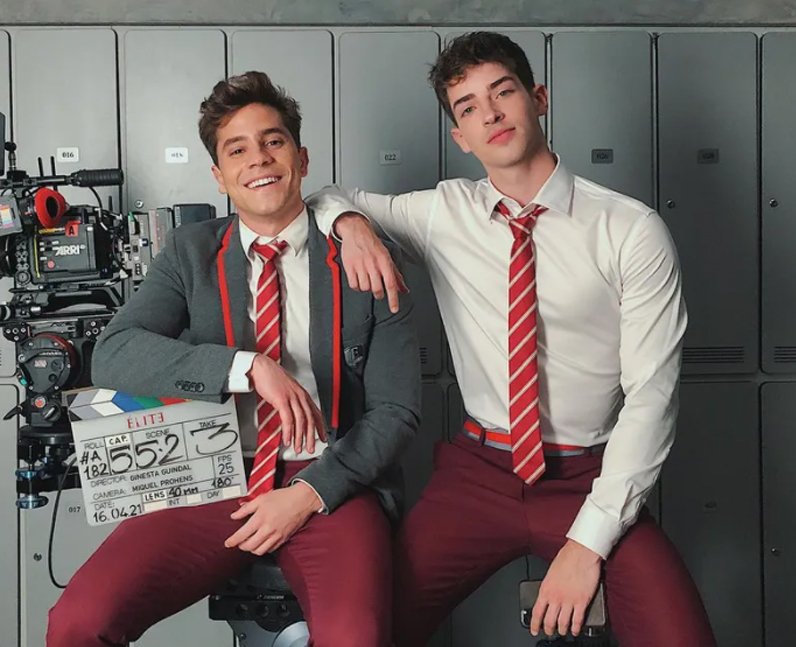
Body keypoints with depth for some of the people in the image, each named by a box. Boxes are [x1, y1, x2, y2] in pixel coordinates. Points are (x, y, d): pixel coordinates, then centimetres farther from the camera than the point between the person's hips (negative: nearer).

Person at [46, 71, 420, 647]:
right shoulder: (190, 253, 7)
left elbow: (395, 411, 1)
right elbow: (113, 355, -8)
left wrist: (310, 493, -11)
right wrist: (251, 367, -20)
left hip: (331, 482, -1)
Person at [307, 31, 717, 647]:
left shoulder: (633, 231, -7)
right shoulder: (442, 213, 3)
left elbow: (651, 395, -9)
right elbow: (329, 197, 16)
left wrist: (589, 540, -14)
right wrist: (352, 223, -9)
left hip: (589, 480, -2)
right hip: (478, 473, 3)